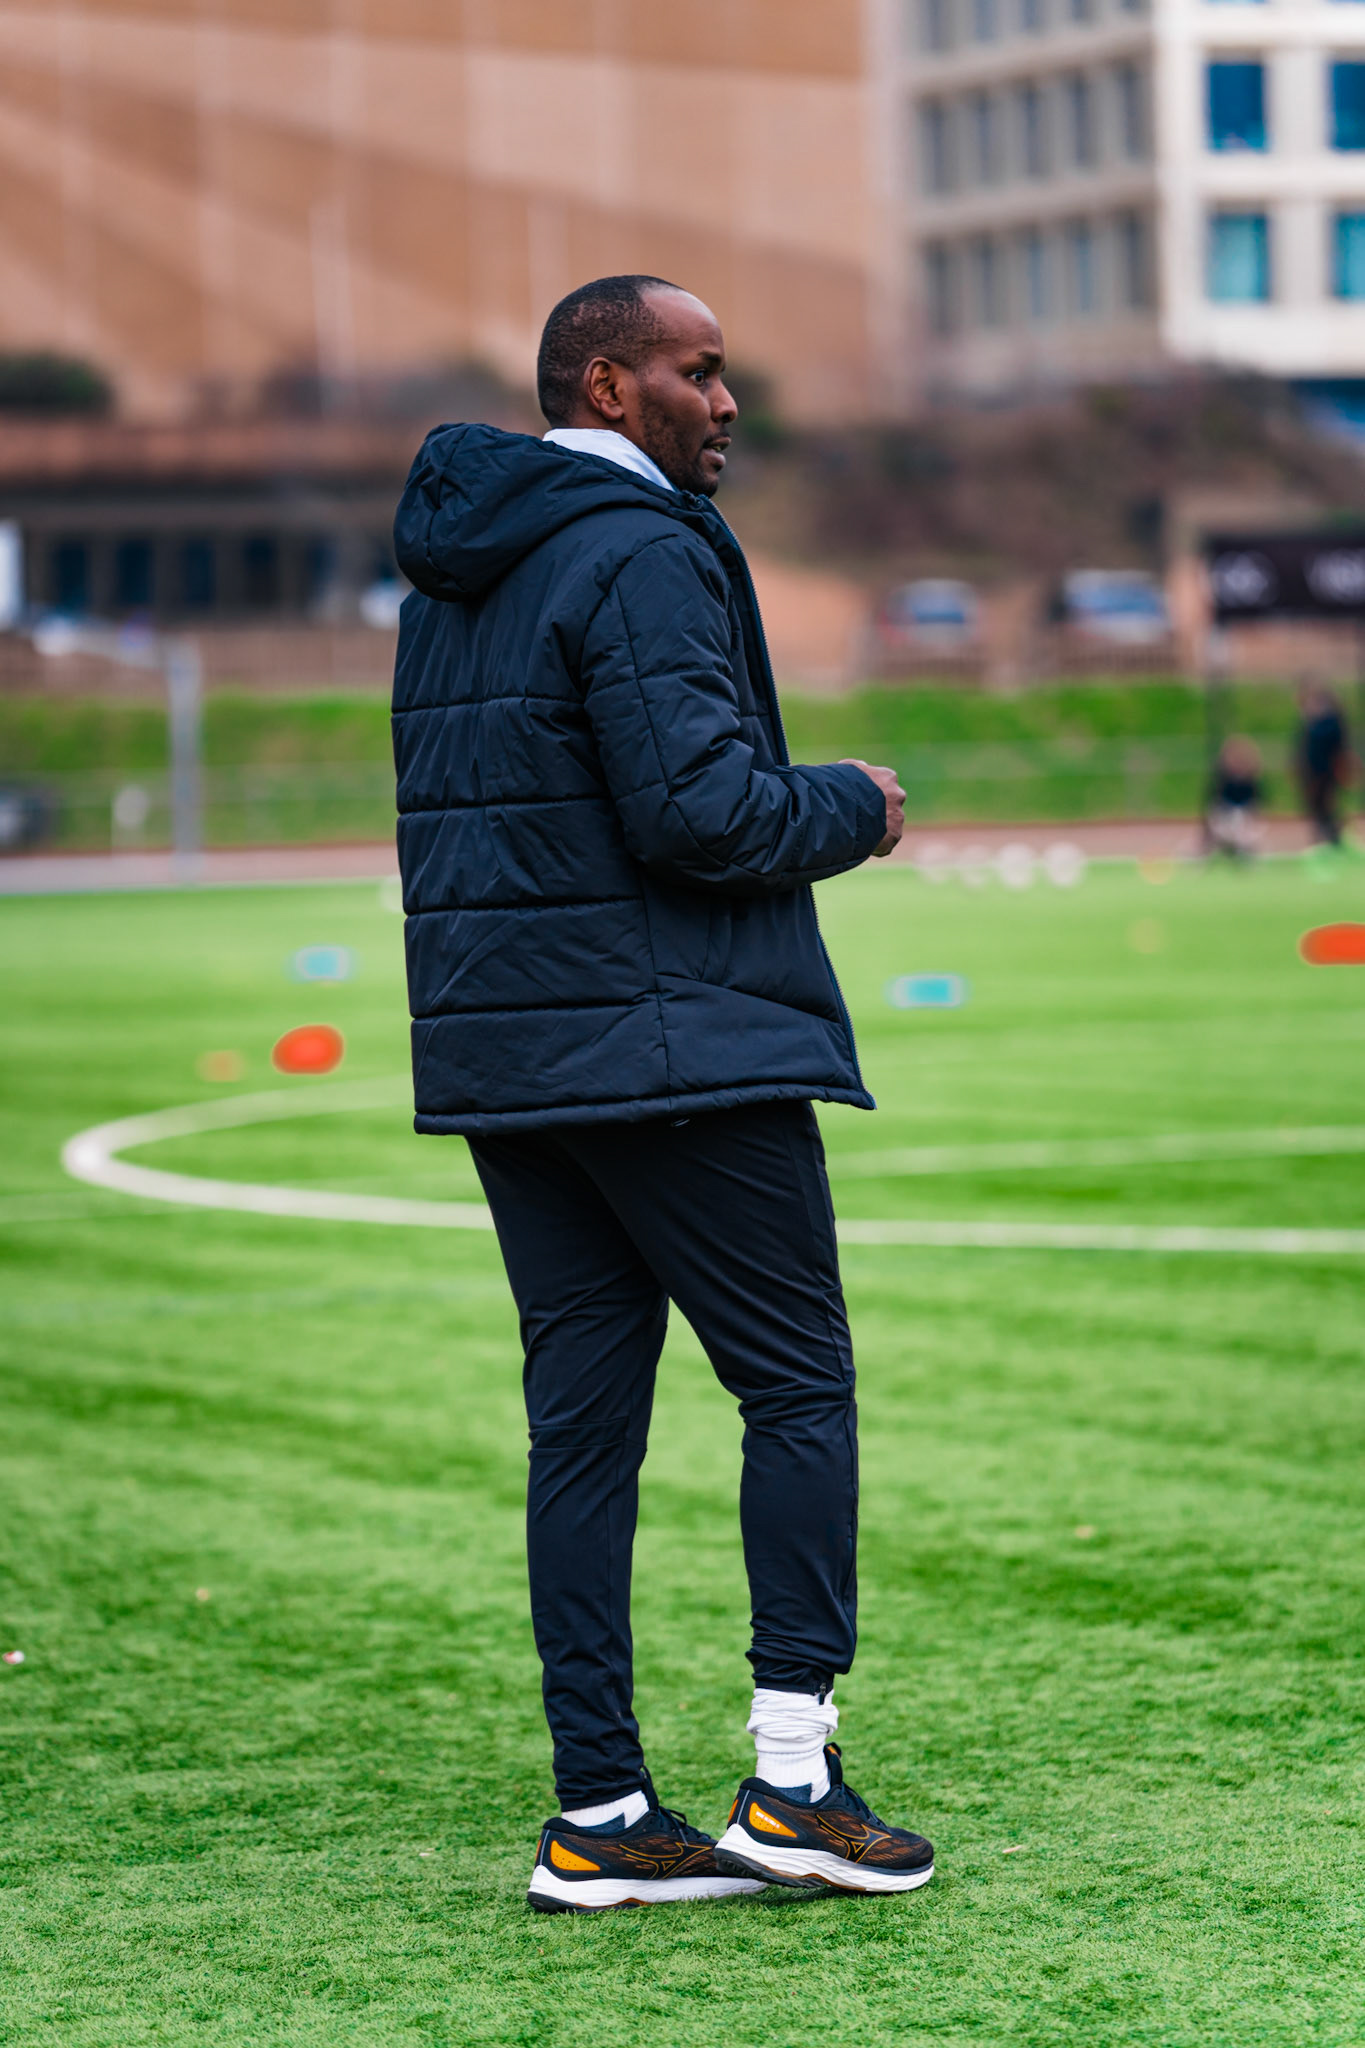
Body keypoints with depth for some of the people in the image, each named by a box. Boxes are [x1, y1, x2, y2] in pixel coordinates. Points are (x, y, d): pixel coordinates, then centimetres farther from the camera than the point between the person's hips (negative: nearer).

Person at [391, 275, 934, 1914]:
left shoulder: (453, 575, 16)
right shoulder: (642, 554, -13)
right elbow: (699, 806, -21)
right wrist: (853, 808, -3)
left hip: (503, 1044, 9)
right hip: (673, 1042, -8)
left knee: (581, 1415, 7)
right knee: (801, 1385, 1)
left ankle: (598, 1819, 8)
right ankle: (791, 1777, -1)